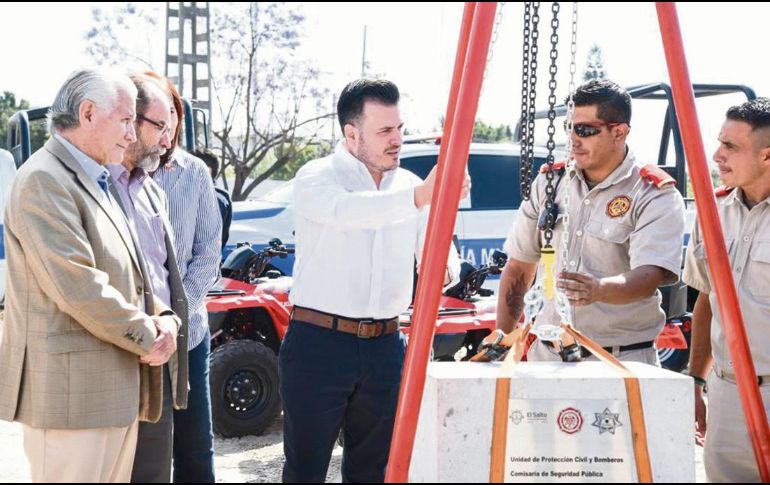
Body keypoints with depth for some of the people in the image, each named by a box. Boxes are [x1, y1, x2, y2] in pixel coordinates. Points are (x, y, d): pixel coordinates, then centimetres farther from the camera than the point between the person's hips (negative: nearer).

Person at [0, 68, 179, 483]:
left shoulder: (95, 183, 19)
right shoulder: (44, 179, -13)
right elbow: (77, 286, -21)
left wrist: (164, 319, 1)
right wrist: (148, 338, -11)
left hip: (115, 391, 10)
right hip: (72, 391, -10)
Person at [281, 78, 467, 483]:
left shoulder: (409, 184, 9)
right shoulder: (316, 178, -7)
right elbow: (347, 210, -30)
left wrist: (442, 271, -18)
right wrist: (418, 197, -44)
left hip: (385, 346, 5)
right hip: (318, 343, -5)